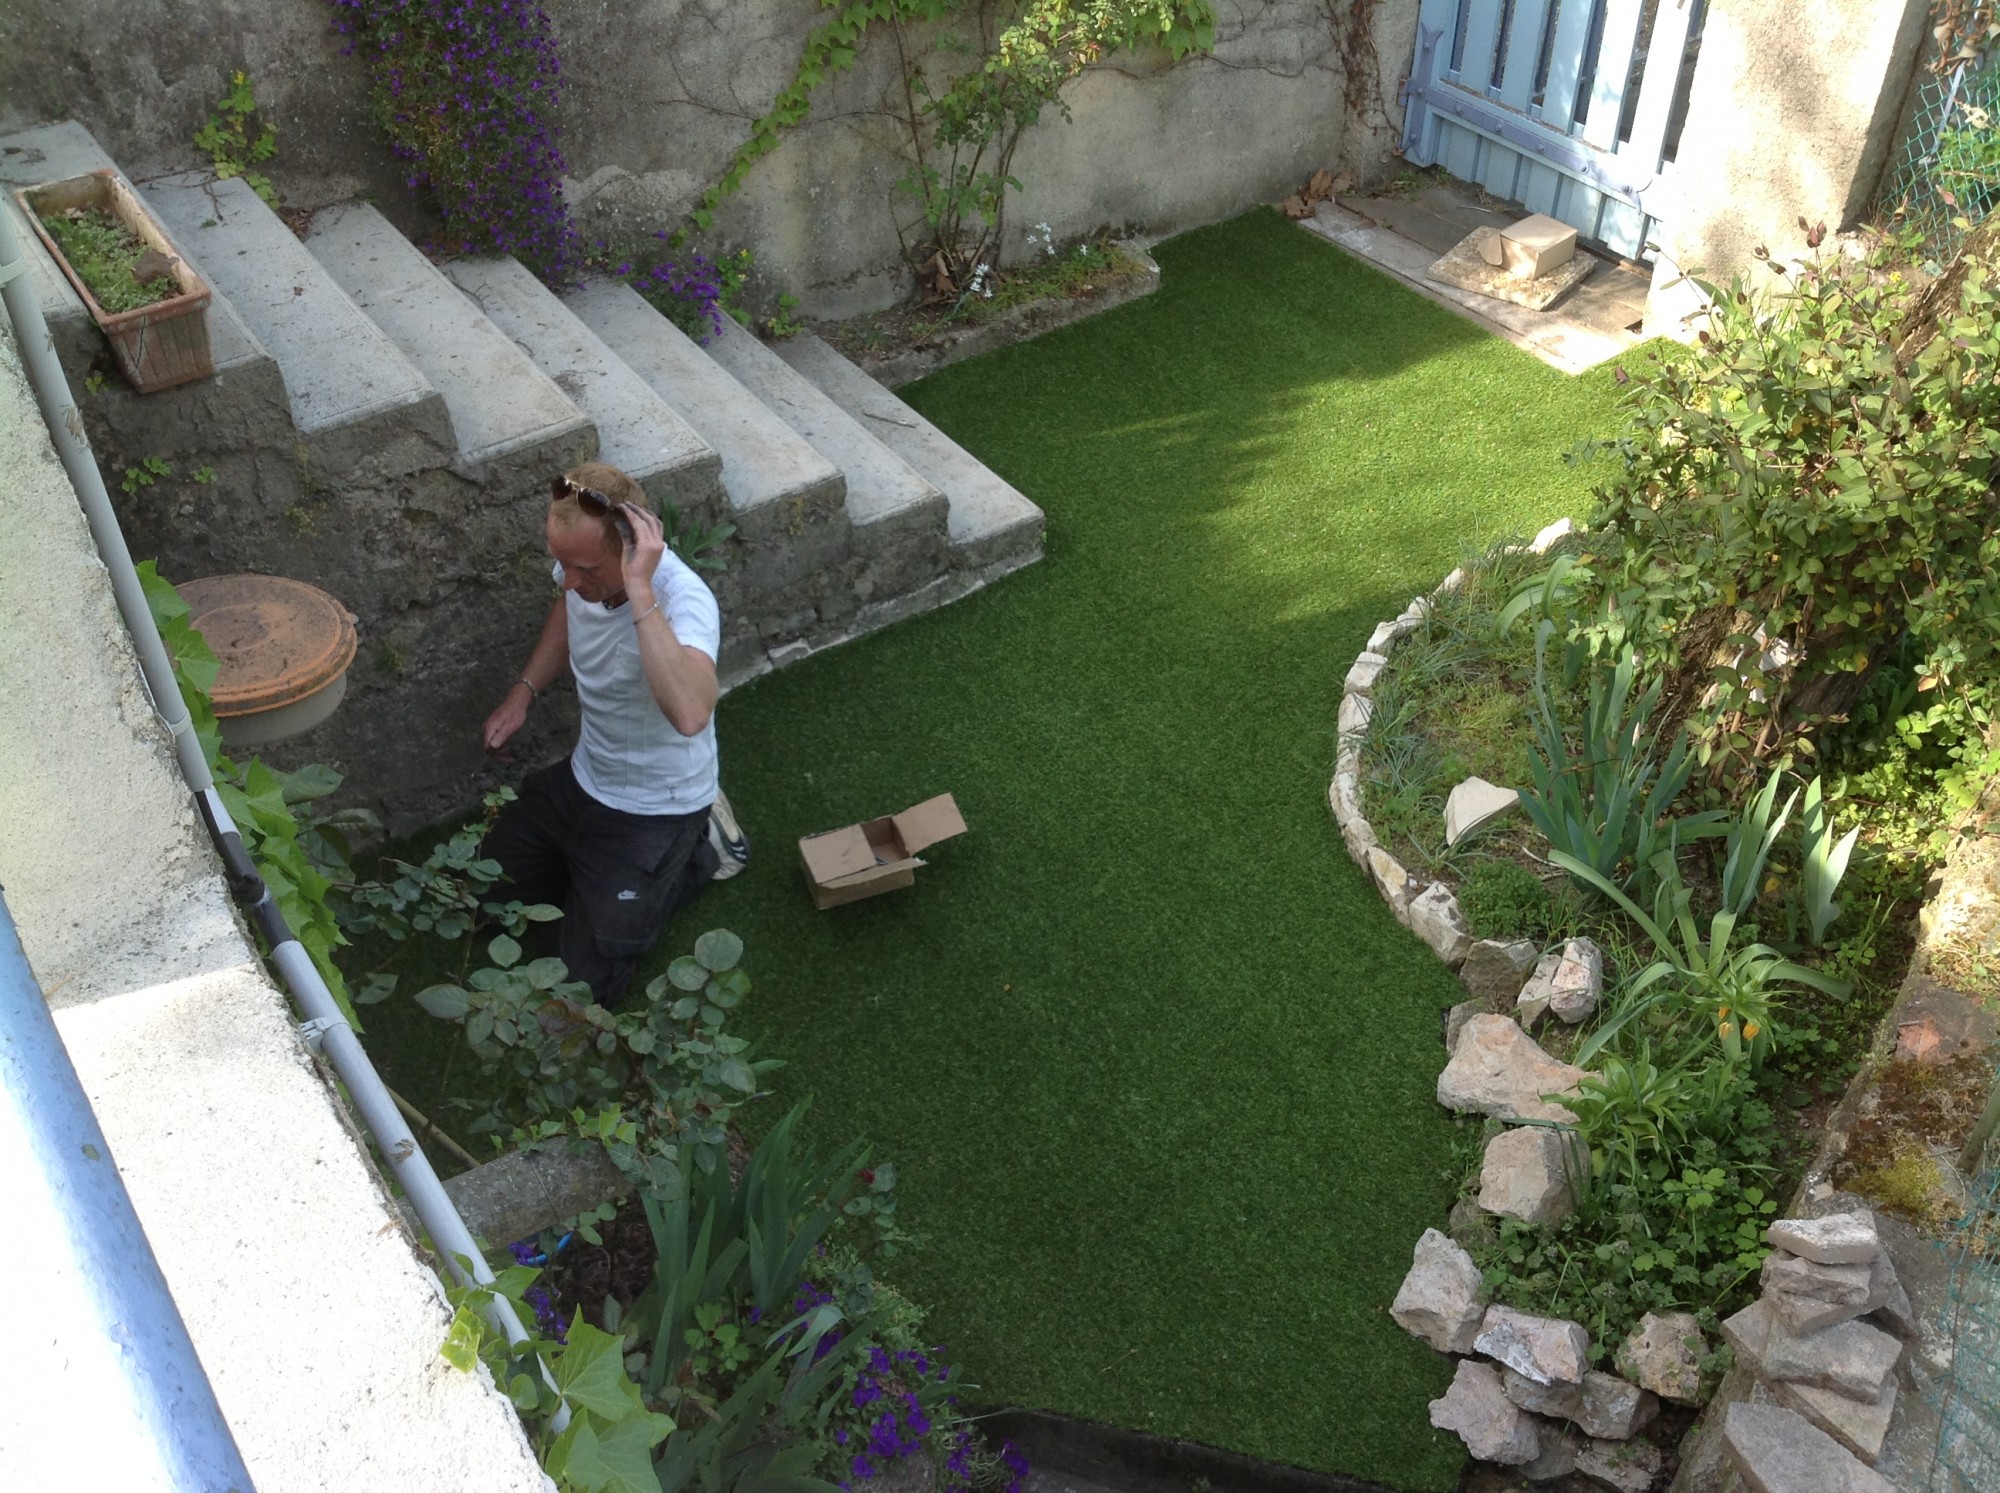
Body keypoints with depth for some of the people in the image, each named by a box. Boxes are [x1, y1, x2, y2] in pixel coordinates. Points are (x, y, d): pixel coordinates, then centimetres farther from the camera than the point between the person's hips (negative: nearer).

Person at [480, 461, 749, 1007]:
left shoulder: (685, 601, -37)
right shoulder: (584, 559, -15)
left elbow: (690, 716, -58)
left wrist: (639, 591, -54)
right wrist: (523, 691, 2)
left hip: (654, 809, -7)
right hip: (585, 776, 7)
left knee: (586, 979, -1)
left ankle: (696, 851, 14)